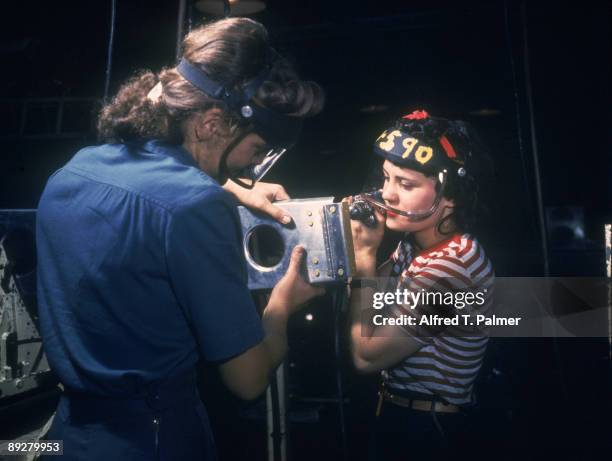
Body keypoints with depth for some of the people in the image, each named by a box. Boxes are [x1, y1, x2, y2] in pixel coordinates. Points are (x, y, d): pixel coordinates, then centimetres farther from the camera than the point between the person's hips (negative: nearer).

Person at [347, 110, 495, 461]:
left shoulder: (450, 265, -31)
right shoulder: (417, 244, -3)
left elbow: (366, 355, -25)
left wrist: (364, 254, -21)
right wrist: (363, 246, -10)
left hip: (424, 433, -8)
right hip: (400, 412, 8)